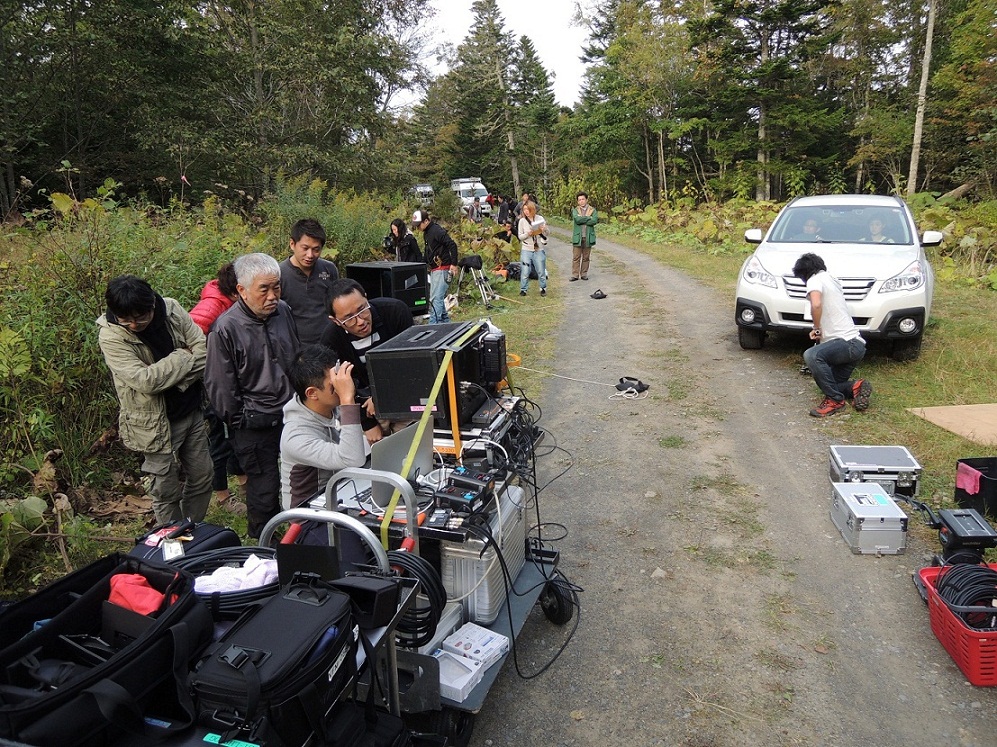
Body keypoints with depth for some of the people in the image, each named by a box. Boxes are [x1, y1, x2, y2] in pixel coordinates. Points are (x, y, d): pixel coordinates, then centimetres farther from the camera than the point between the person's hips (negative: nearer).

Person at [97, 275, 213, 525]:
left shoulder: (171, 309, -7)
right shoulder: (110, 336, -18)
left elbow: (204, 350, -11)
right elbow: (145, 380, -27)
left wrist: (175, 381, -20)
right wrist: (184, 357, -17)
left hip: (192, 411, 5)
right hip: (156, 422, -4)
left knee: (202, 477, 16)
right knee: (166, 490, 8)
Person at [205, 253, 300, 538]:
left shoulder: (283, 311, 1)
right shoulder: (226, 328, -18)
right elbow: (220, 386, -11)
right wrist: (238, 423, -4)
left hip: (291, 415, 6)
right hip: (254, 426, -5)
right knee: (264, 488, 5)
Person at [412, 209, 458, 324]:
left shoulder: (437, 231, -15)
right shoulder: (426, 232, 14)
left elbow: (452, 245, -19)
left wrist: (453, 264, -21)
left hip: (442, 269, -10)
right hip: (434, 269, 10)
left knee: (436, 298, -12)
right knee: (439, 297, 15)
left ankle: (433, 324, -12)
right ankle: (445, 321, 25)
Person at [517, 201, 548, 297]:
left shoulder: (540, 219, 1)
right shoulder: (522, 221, 0)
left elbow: (547, 233, 8)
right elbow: (520, 236, 0)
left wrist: (543, 230, -14)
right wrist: (527, 234, -19)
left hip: (539, 249, 1)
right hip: (526, 249, -1)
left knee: (541, 271, 7)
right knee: (525, 272, -2)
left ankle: (543, 288, 23)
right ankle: (523, 289, 11)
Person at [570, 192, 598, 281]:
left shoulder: (592, 210, 6)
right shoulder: (575, 210, 7)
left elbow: (595, 220, -12)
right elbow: (577, 219, -13)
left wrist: (582, 220, -10)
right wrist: (589, 218, -9)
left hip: (588, 237, 0)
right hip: (577, 237, 0)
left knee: (586, 257, 6)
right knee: (576, 257, -1)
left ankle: (584, 274, 14)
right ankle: (575, 275, 3)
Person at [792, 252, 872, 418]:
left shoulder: (815, 280, -6)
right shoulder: (832, 279, 23)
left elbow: (816, 305, -27)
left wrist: (817, 329, -13)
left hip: (848, 343, -10)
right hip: (856, 345, 10)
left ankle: (835, 400, -21)